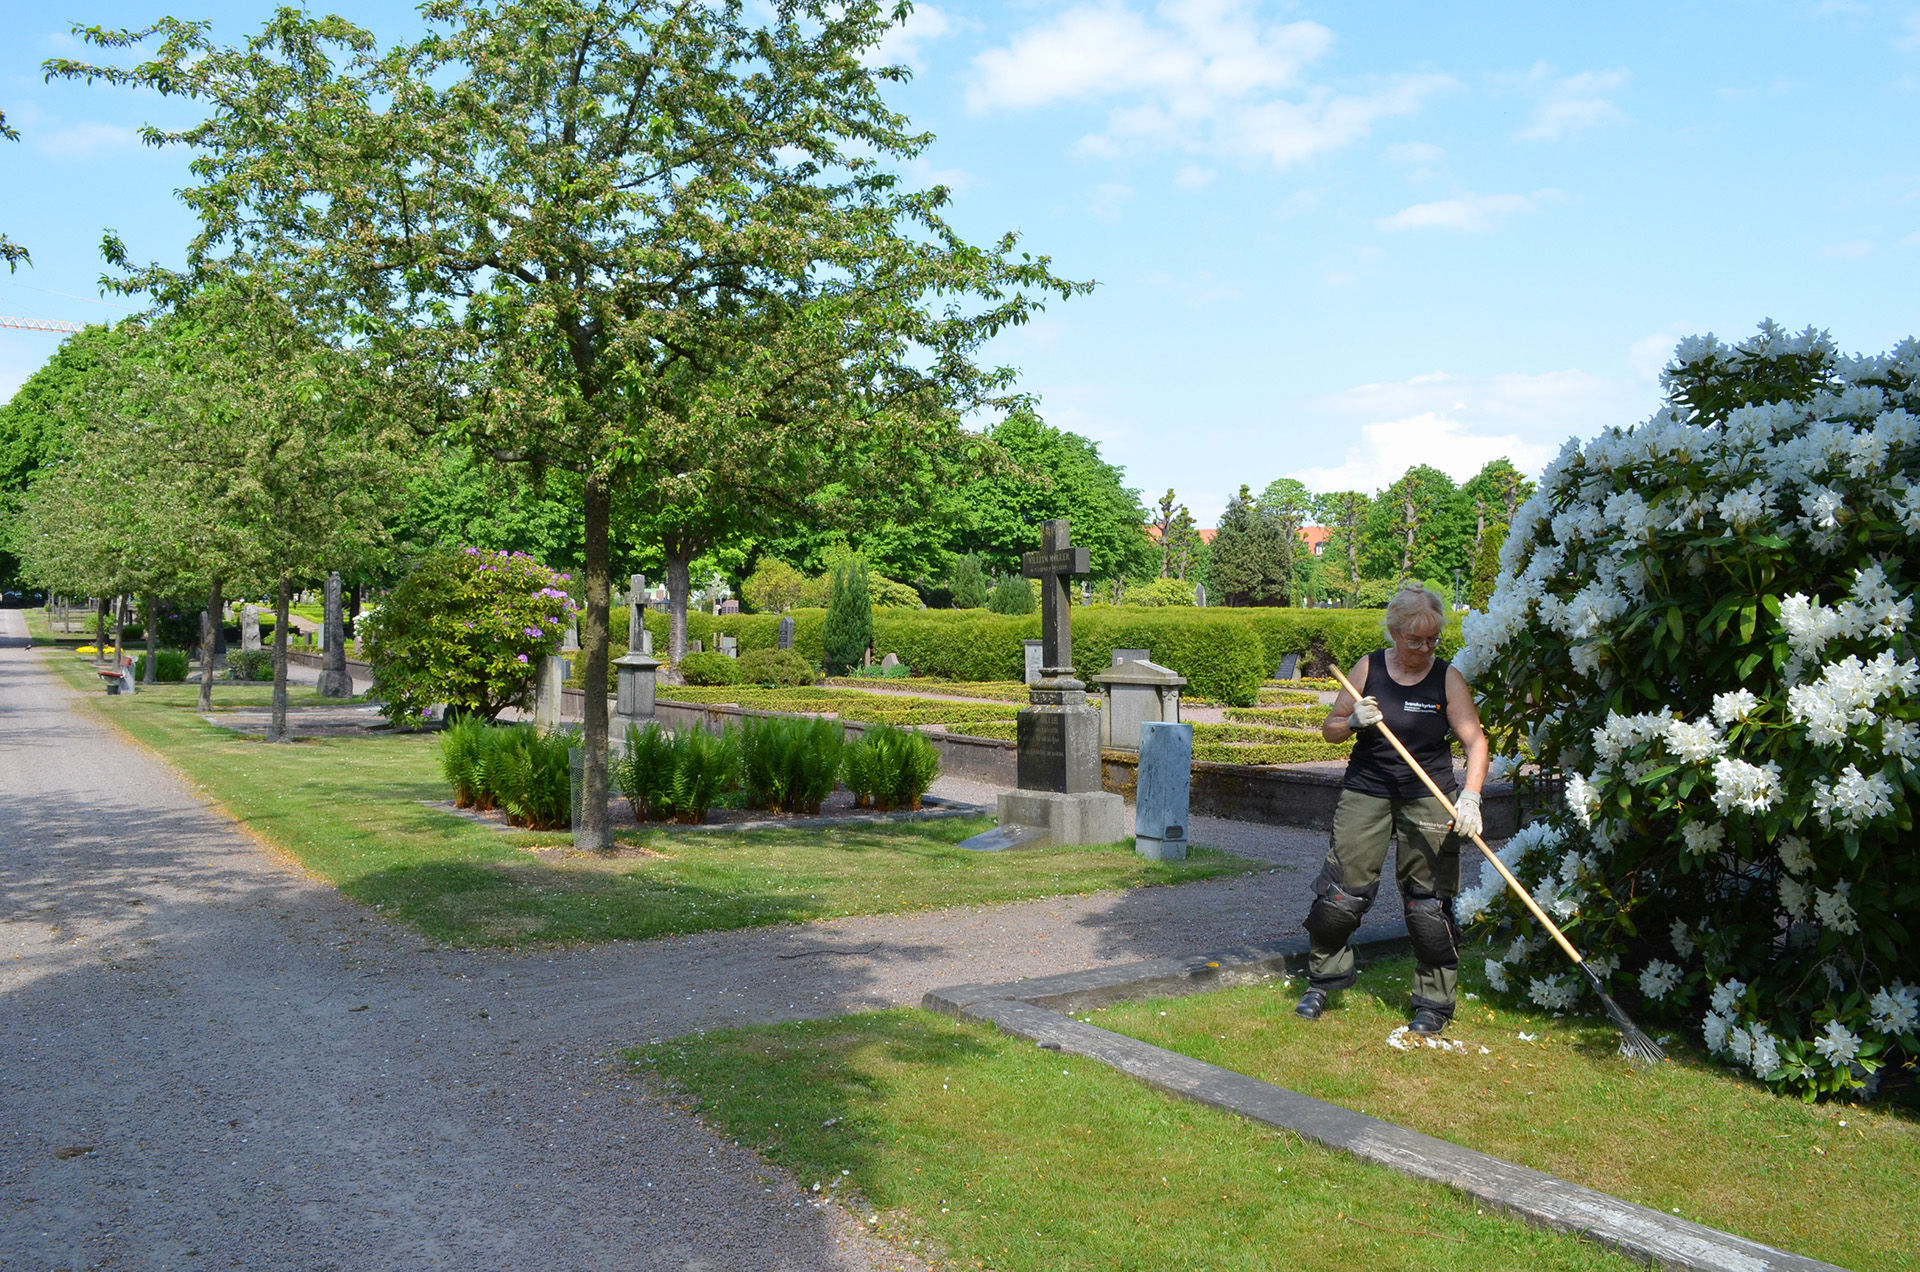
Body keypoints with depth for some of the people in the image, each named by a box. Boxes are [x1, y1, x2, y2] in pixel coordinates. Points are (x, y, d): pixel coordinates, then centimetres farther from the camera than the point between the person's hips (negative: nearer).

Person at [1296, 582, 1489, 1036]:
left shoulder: (1448, 679, -3)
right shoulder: (1369, 668, 1)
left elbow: (1475, 741, -11)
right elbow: (1330, 729, 6)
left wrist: (1470, 797, -25)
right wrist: (1354, 721, -17)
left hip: (1427, 798, -1)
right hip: (1366, 791, 1)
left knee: (1429, 903, -1)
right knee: (1341, 890, -1)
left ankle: (1435, 1001, 14)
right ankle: (1323, 979, 20)